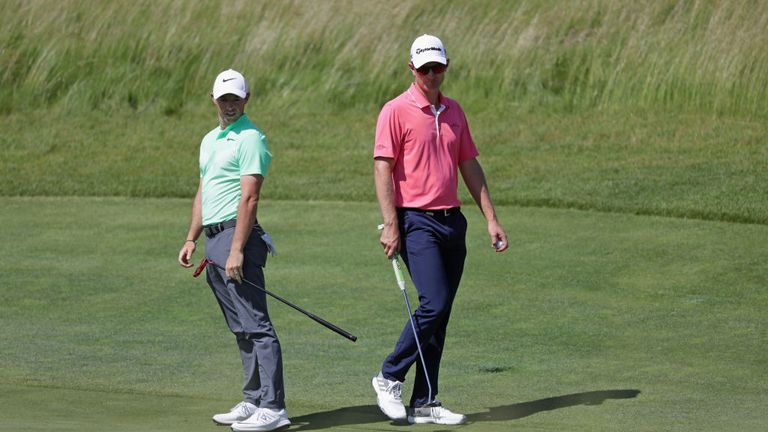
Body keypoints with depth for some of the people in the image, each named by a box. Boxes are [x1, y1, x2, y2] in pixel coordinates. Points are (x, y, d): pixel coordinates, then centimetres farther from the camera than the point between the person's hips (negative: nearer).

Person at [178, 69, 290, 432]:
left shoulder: (250, 139, -10)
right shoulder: (209, 141, 20)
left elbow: (249, 198, -16)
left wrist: (236, 250, -22)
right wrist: (191, 239, 19)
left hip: (236, 237, -9)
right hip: (213, 241, 9)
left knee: (256, 325, -12)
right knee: (241, 329, 10)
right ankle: (253, 402, 13)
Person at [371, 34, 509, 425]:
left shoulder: (454, 111, 14)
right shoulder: (396, 111, -6)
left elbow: (470, 167, 19)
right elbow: (383, 168, -10)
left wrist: (491, 219, 13)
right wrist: (390, 225, -17)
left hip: (452, 221, 7)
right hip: (417, 221, -7)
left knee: (439, 315, 5)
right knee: (433, 303, -18)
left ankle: (424, 403, 8)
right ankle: (389, 378, -2)